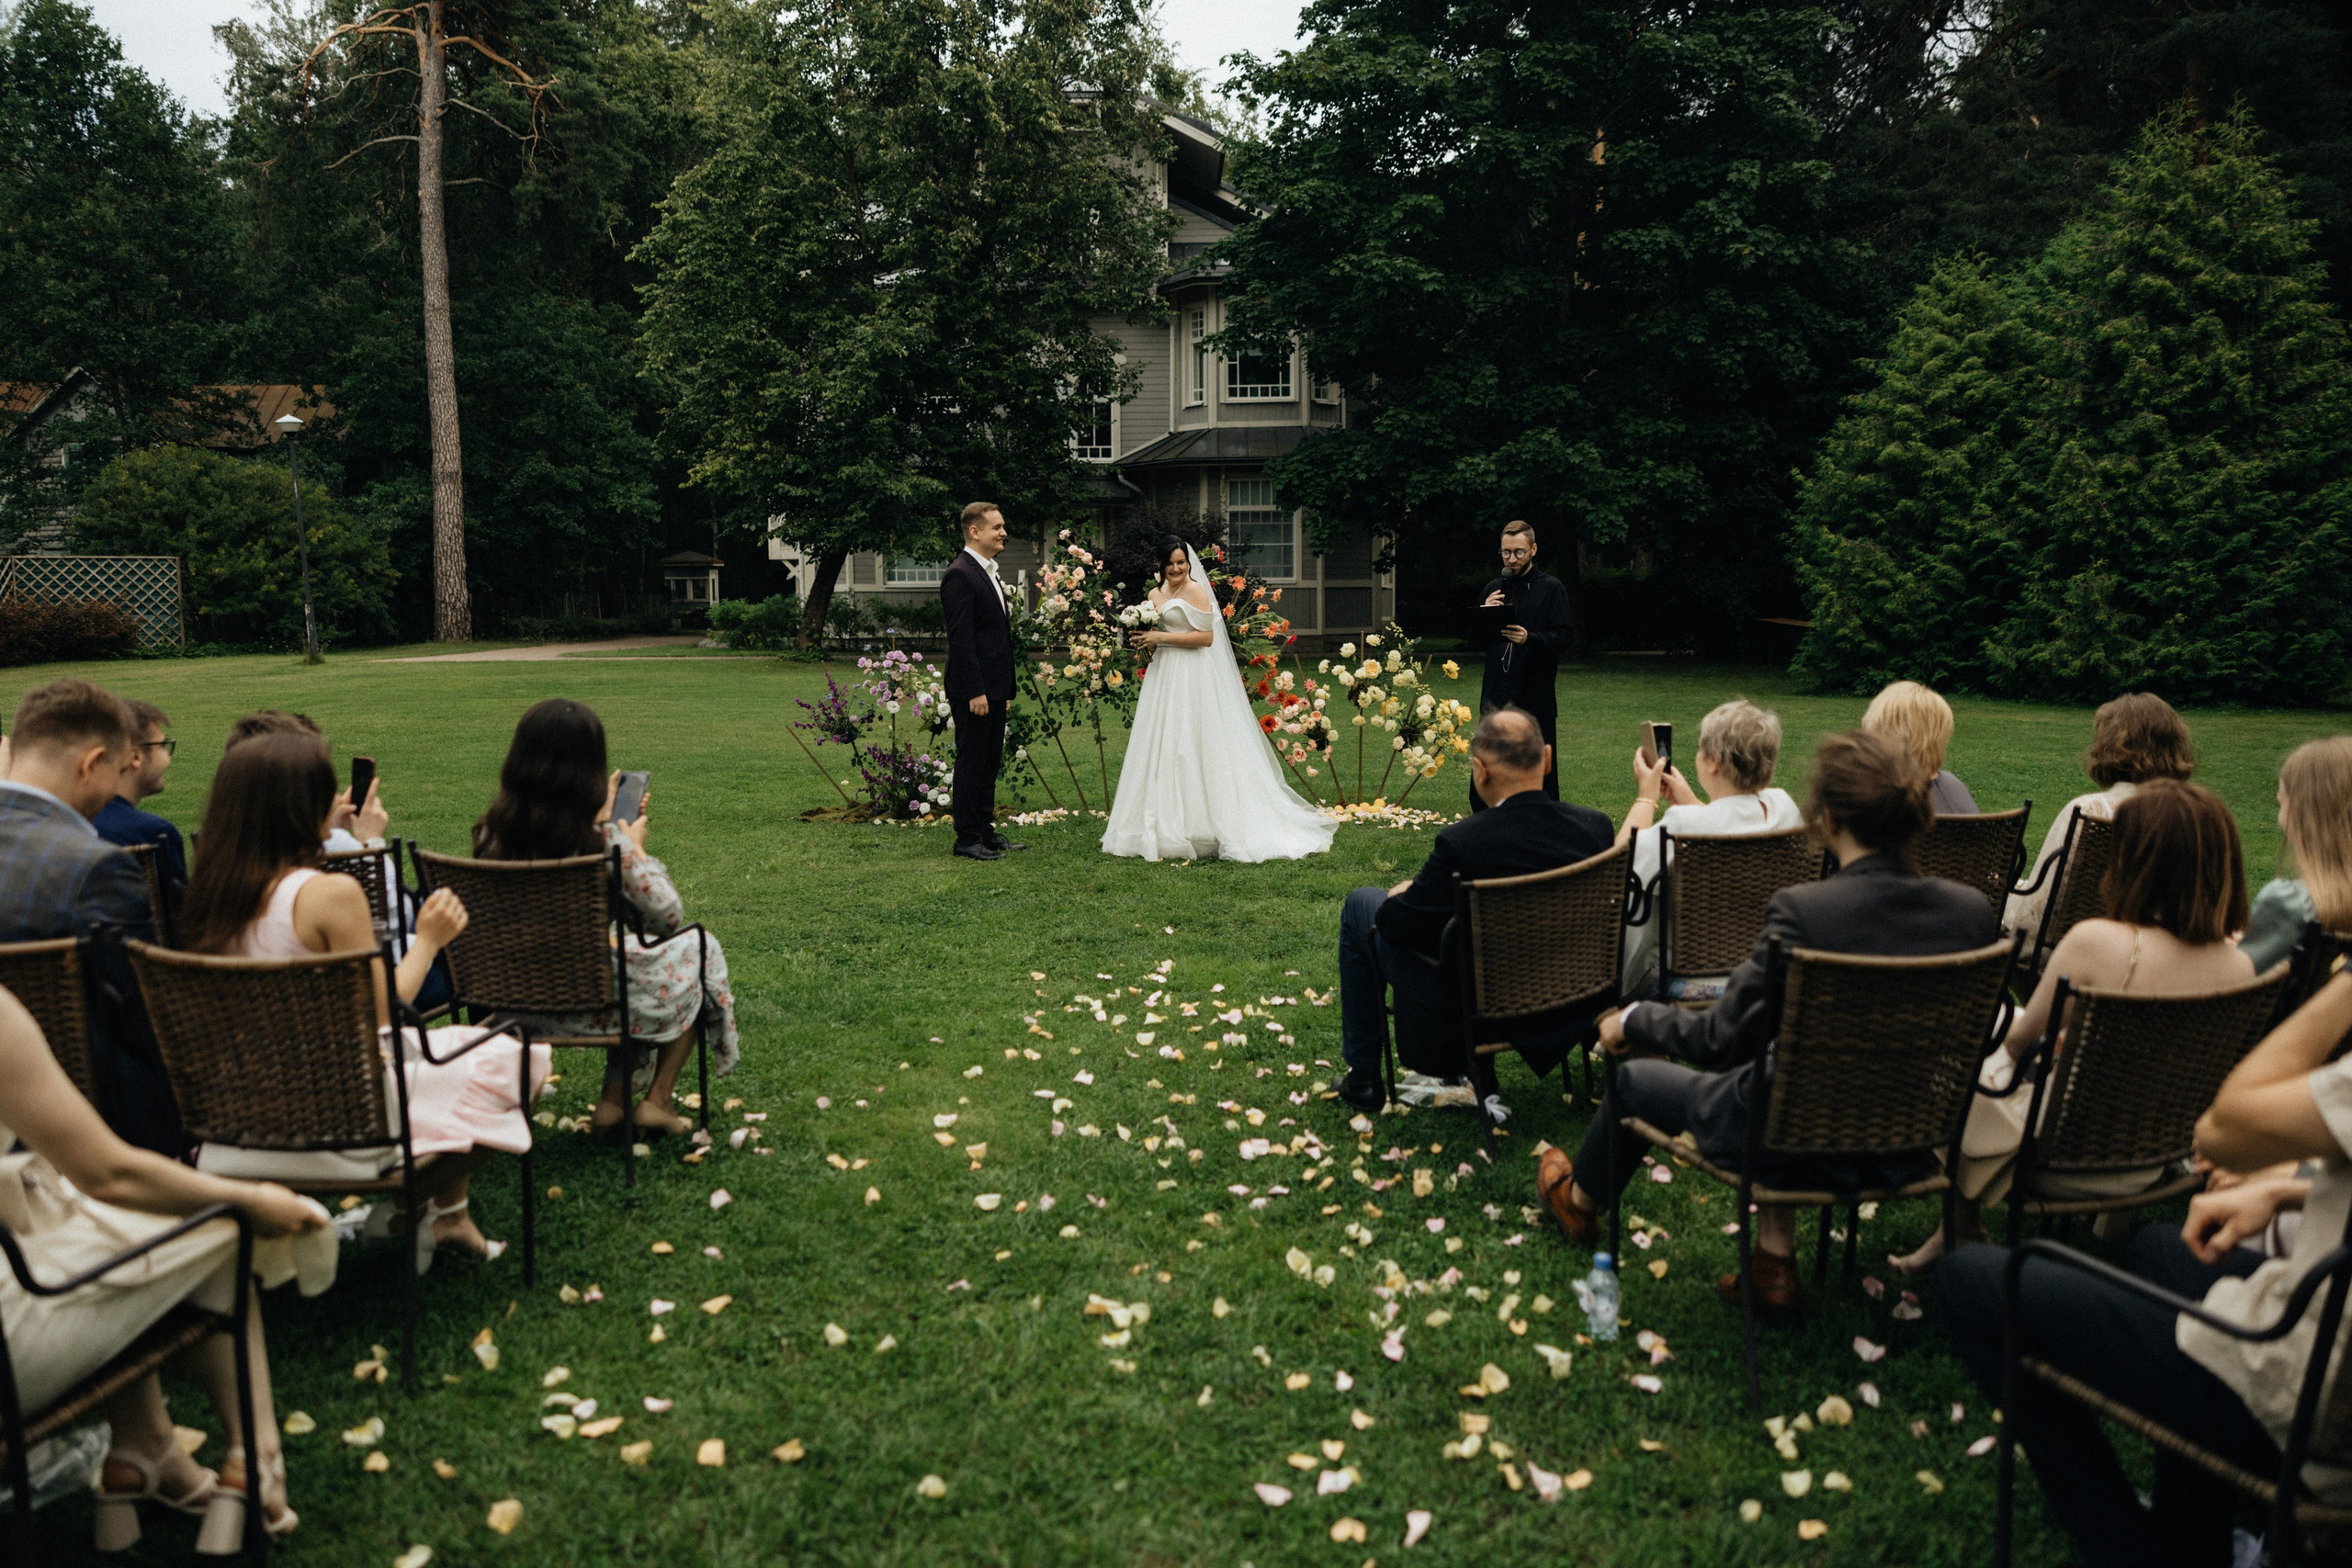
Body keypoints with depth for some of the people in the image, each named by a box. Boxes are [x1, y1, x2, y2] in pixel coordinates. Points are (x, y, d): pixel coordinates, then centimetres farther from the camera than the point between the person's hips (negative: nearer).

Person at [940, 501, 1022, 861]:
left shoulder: (990, 573, 17)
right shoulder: (959, 575, -13)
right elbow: (960, 638, -18)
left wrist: (1006, 689, 18)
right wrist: (975, 692, -21)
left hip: (993, 688, 9)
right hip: (974, 689, -9)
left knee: (990, 763, 14)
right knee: (972, 762, -3)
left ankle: (986, 831, 22)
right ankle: (967, 839, 4)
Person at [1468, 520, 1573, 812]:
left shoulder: (1550, 588, 0)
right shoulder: (1493, 589, 15)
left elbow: (1565, 635, -8)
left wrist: (1530, 638, -23)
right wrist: (1484, 613, -3)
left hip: (1536, 696, -4)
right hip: (1495, 696, 4)